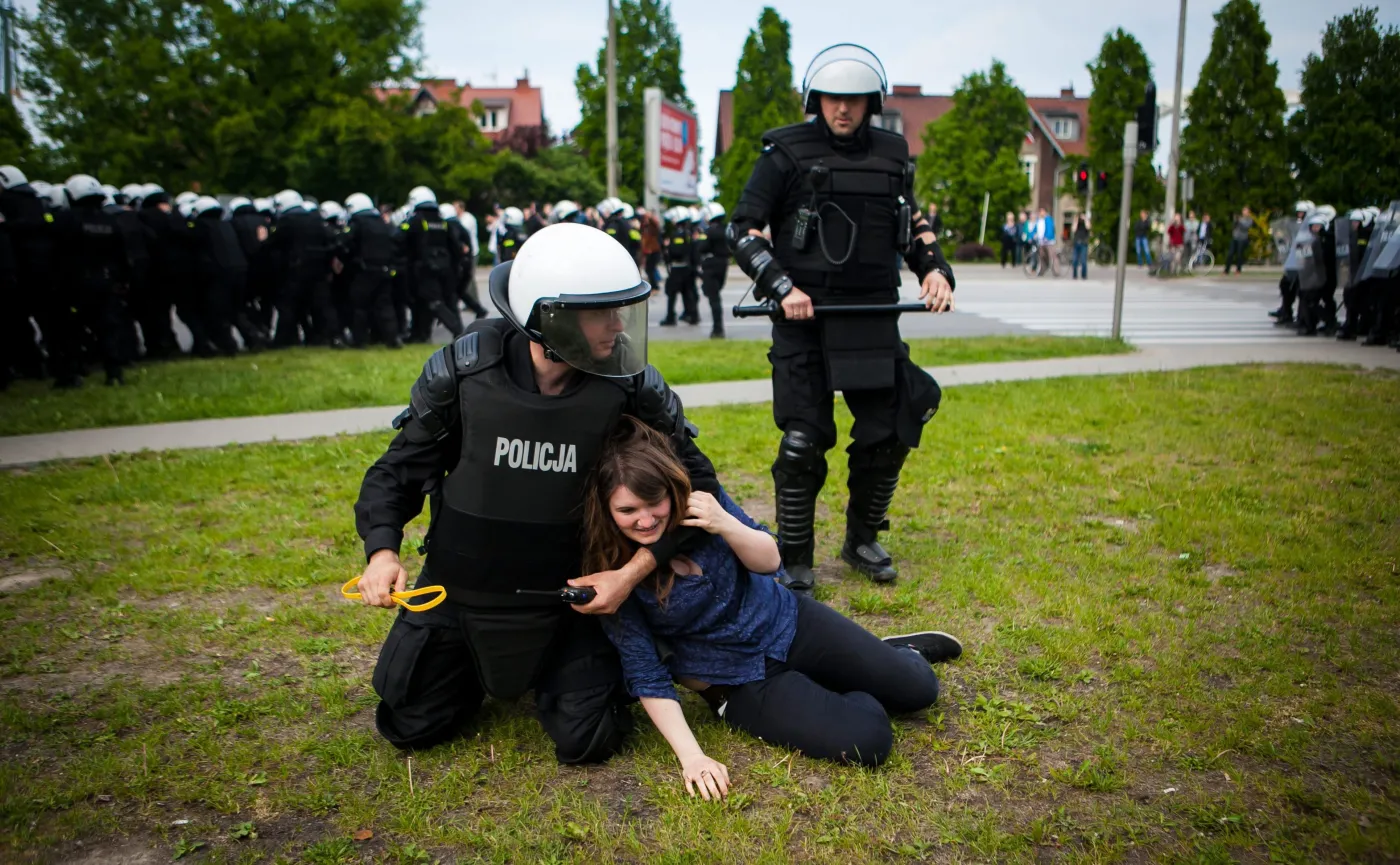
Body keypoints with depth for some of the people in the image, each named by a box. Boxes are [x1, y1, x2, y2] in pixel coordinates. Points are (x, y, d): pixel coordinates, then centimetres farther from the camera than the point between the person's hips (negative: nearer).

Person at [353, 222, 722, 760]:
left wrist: (635, 570, -23)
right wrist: (382, 549, -21)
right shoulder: (464, 371, -19)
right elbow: (400, 469, -5)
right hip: (459, 589, 1)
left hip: (564, 594, -1)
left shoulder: (630, 385, -20)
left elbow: (696, 484, -11)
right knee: (411, 726, 11)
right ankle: (479, 666, 41)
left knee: (585, 742, -3)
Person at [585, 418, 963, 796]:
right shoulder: (612, 570, -21)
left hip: (786, 624, 3)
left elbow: (770, 560, -9)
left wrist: (724, 524, -29)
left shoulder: (699, 499, -16)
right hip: (740, 682, -3)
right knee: (867, 742, -18)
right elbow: (646, 675, -17)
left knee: (918, 689, 6)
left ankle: (901, 653, 40)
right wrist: (691, 755, -24)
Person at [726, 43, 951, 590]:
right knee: (803, 442, -5)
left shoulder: (892, 156, 12)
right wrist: (781, 287, -15)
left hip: (873, 318, 4)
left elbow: (912, 226, 23)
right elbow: (741, 229, -4)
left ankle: (862, 542, 26)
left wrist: (935, 268, 5)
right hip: (803, 317, -4)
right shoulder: (788, 153, -1)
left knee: (887, 435, 5)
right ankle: (795, 560, 11)